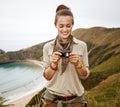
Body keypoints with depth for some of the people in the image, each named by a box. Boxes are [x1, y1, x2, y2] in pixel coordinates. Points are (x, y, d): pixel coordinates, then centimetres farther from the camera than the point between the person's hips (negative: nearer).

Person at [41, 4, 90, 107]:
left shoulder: (82, 45, -5)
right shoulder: (48, 47, -4)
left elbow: (85, 75, -1)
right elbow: (47, 76, -2)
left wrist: (78, 64, -19)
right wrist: (53, 64, -19)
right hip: (52, 98, 0)